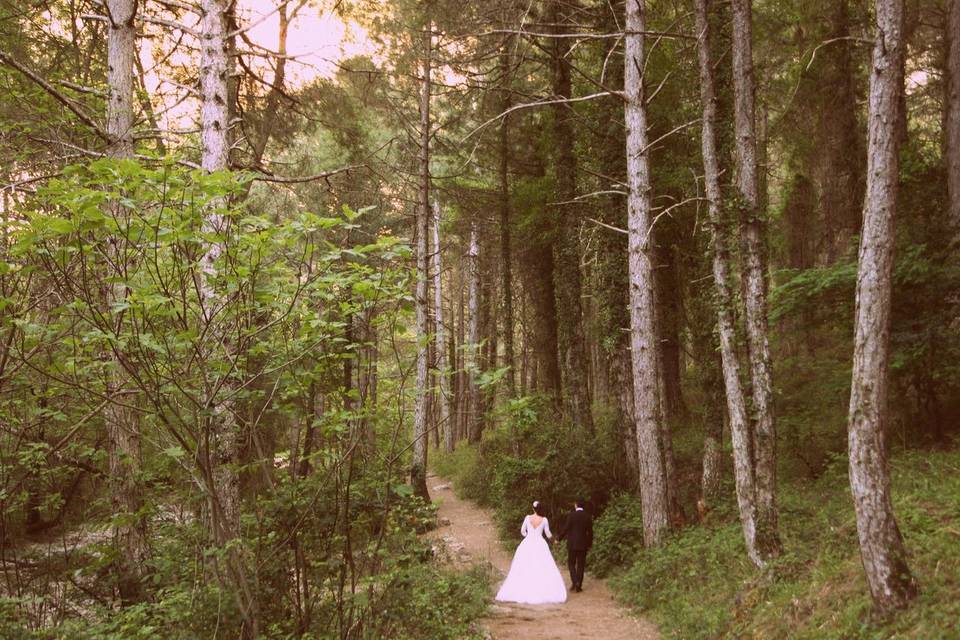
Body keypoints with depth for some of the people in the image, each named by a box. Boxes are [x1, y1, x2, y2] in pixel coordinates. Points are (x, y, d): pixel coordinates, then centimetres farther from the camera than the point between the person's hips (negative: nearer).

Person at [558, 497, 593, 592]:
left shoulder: (572, 515, -10)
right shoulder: (588, 517, 0)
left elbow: (565, 528, -10)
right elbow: (590, 532, 3)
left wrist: (558, 538, 2)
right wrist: (589, 544, 14)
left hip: (572, 544, -3)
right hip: (583, 544, 3)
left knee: (571, 564, 9)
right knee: (580, 565, 9)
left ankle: (574, 582, -10)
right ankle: (579, 586, 10)